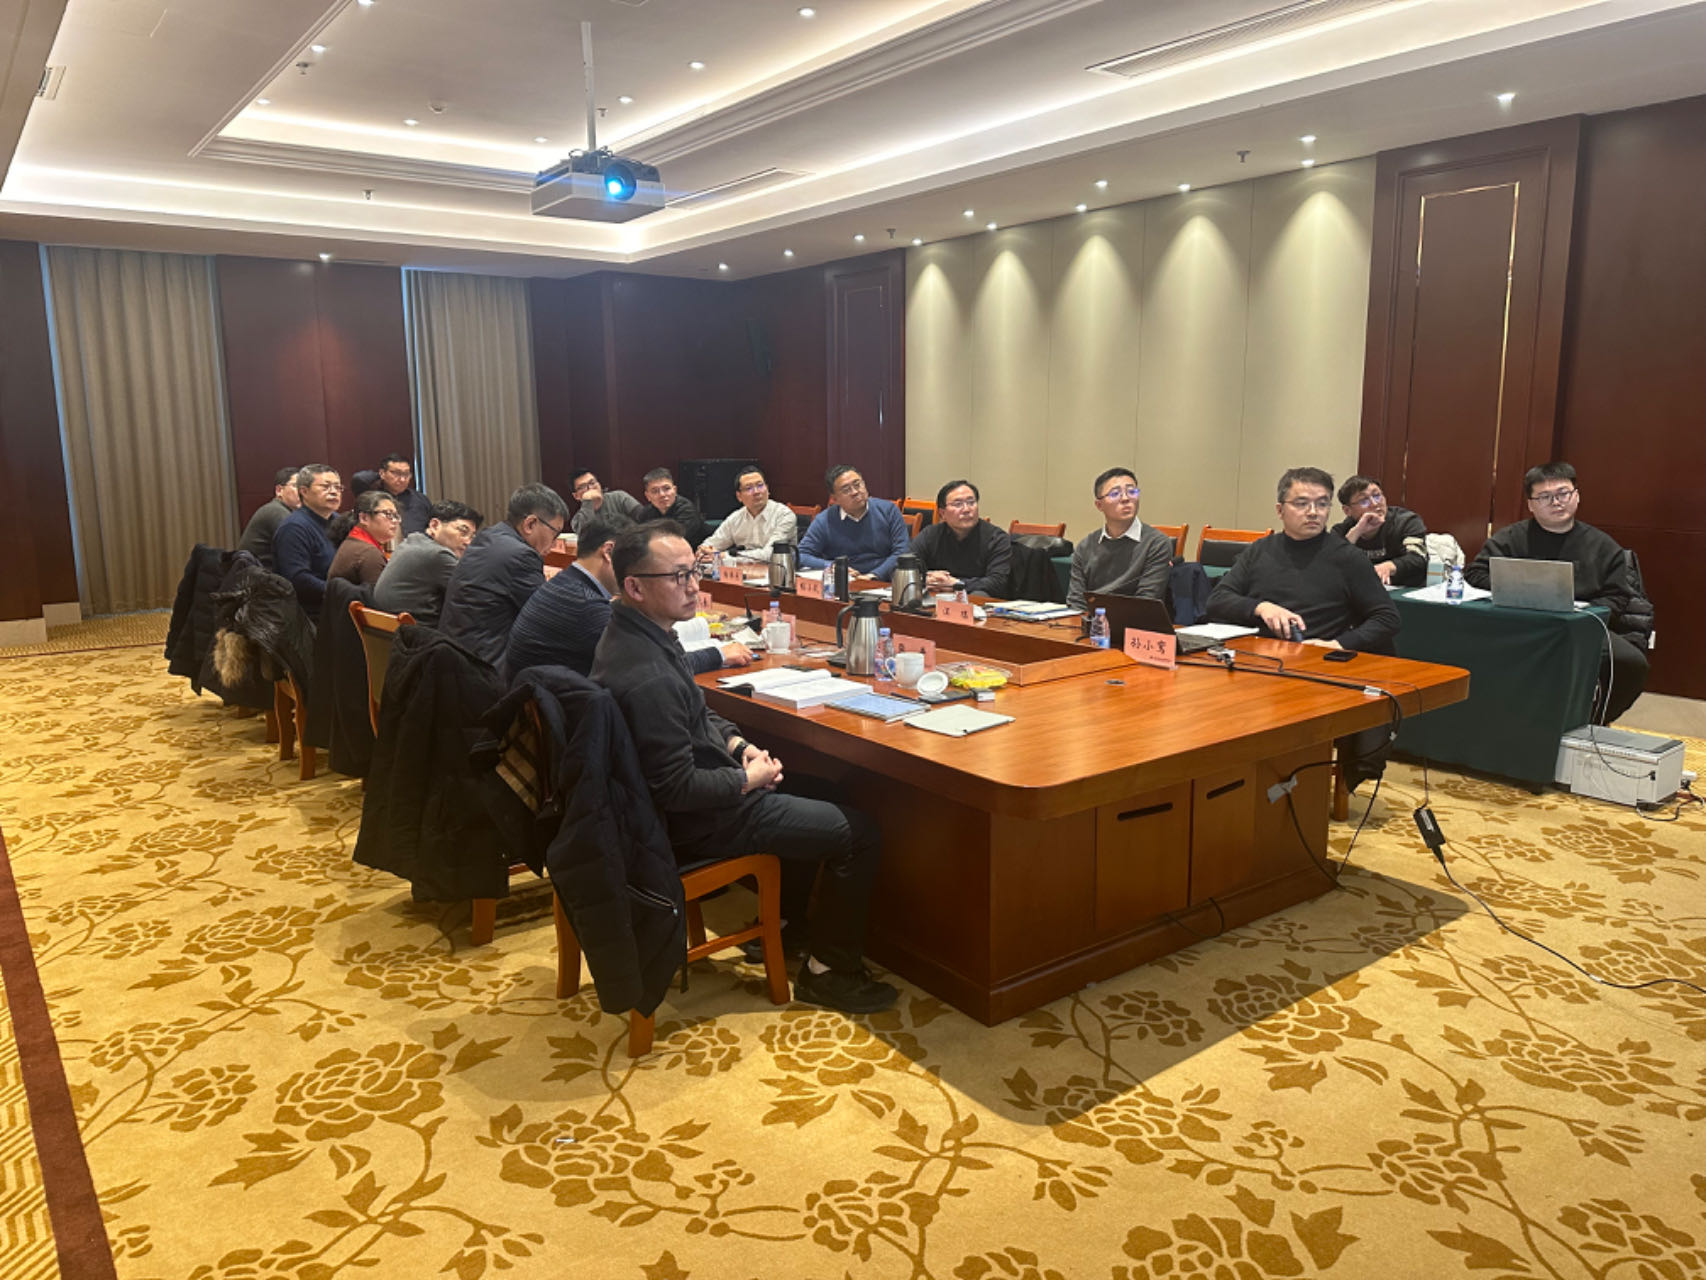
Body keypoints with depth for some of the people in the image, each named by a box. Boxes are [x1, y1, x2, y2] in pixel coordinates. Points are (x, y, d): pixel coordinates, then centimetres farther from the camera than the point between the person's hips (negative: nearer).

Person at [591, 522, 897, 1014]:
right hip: (694, 823, -10)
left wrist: (737, 744, 2)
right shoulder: (648, 677, -33)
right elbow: (678, 789, -29)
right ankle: (828, 971, 12)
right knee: (860, 833, -3)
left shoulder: (631, 634, -1)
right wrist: (748, 779, -14)